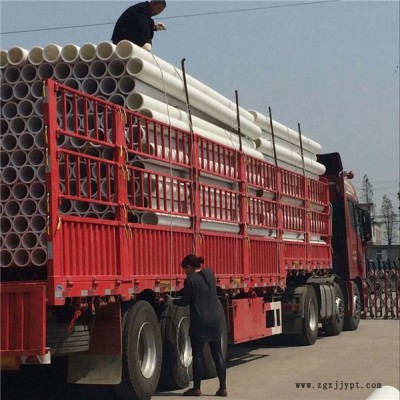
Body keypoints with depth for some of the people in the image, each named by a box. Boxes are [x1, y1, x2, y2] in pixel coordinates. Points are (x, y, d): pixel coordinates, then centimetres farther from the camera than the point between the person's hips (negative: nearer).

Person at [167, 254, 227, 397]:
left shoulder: (190, 280, -11)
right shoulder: (209, 273, 8)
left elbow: (185, 301, -6)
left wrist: (172, 301, 13)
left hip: (199, 321, -6)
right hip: (215, 320, 6)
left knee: (197, 354, 4)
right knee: (217, 354, 8)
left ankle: (196, 388, 9)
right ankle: (223, 388, 9)